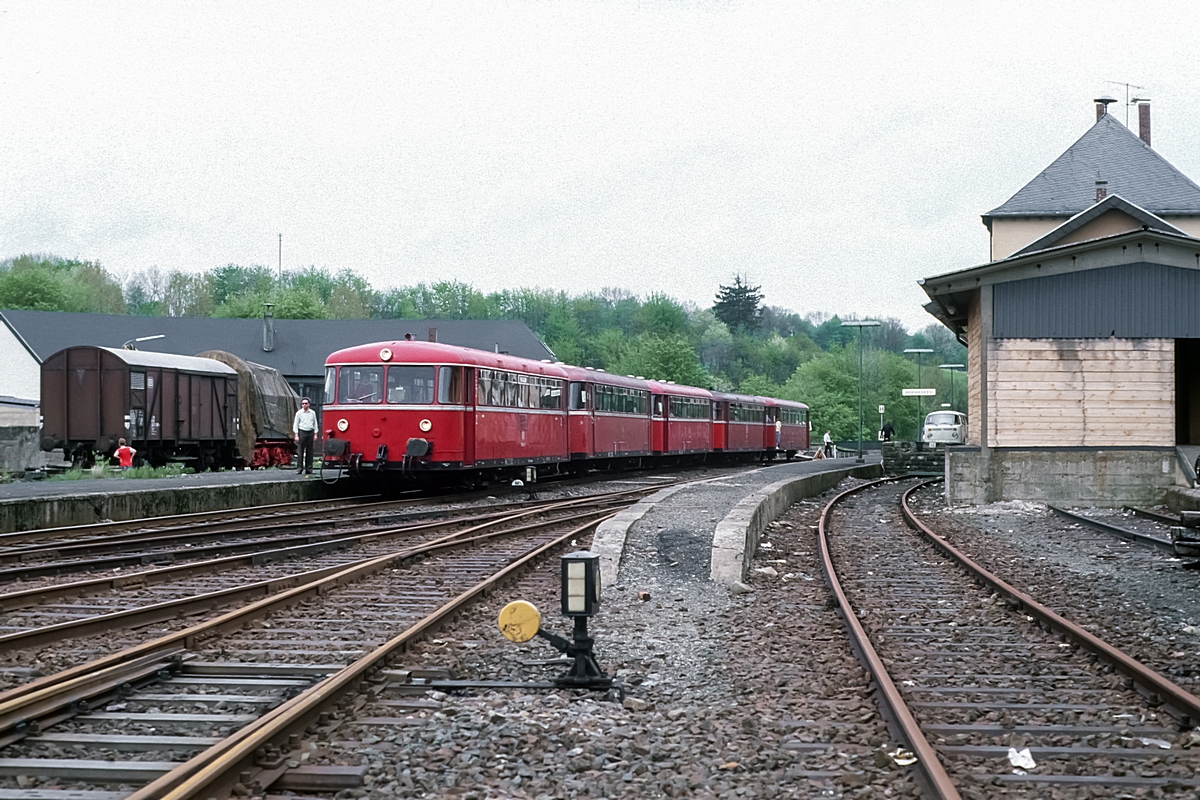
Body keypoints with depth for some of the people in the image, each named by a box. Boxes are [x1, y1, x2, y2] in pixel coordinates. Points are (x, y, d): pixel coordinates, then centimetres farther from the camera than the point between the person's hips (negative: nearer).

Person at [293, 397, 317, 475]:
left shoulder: (312, 413, 9)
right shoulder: (299, 413, 2)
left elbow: (315, 423, 14)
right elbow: (296, 424, 3)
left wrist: (315, 434, 7)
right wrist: (296, 435, -4)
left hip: (310, 432, 3)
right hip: (302, 432, -3)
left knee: (309, 451, 3)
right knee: (300, 451, -6)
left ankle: (309, 468, 6)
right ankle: (299, 468, -4)